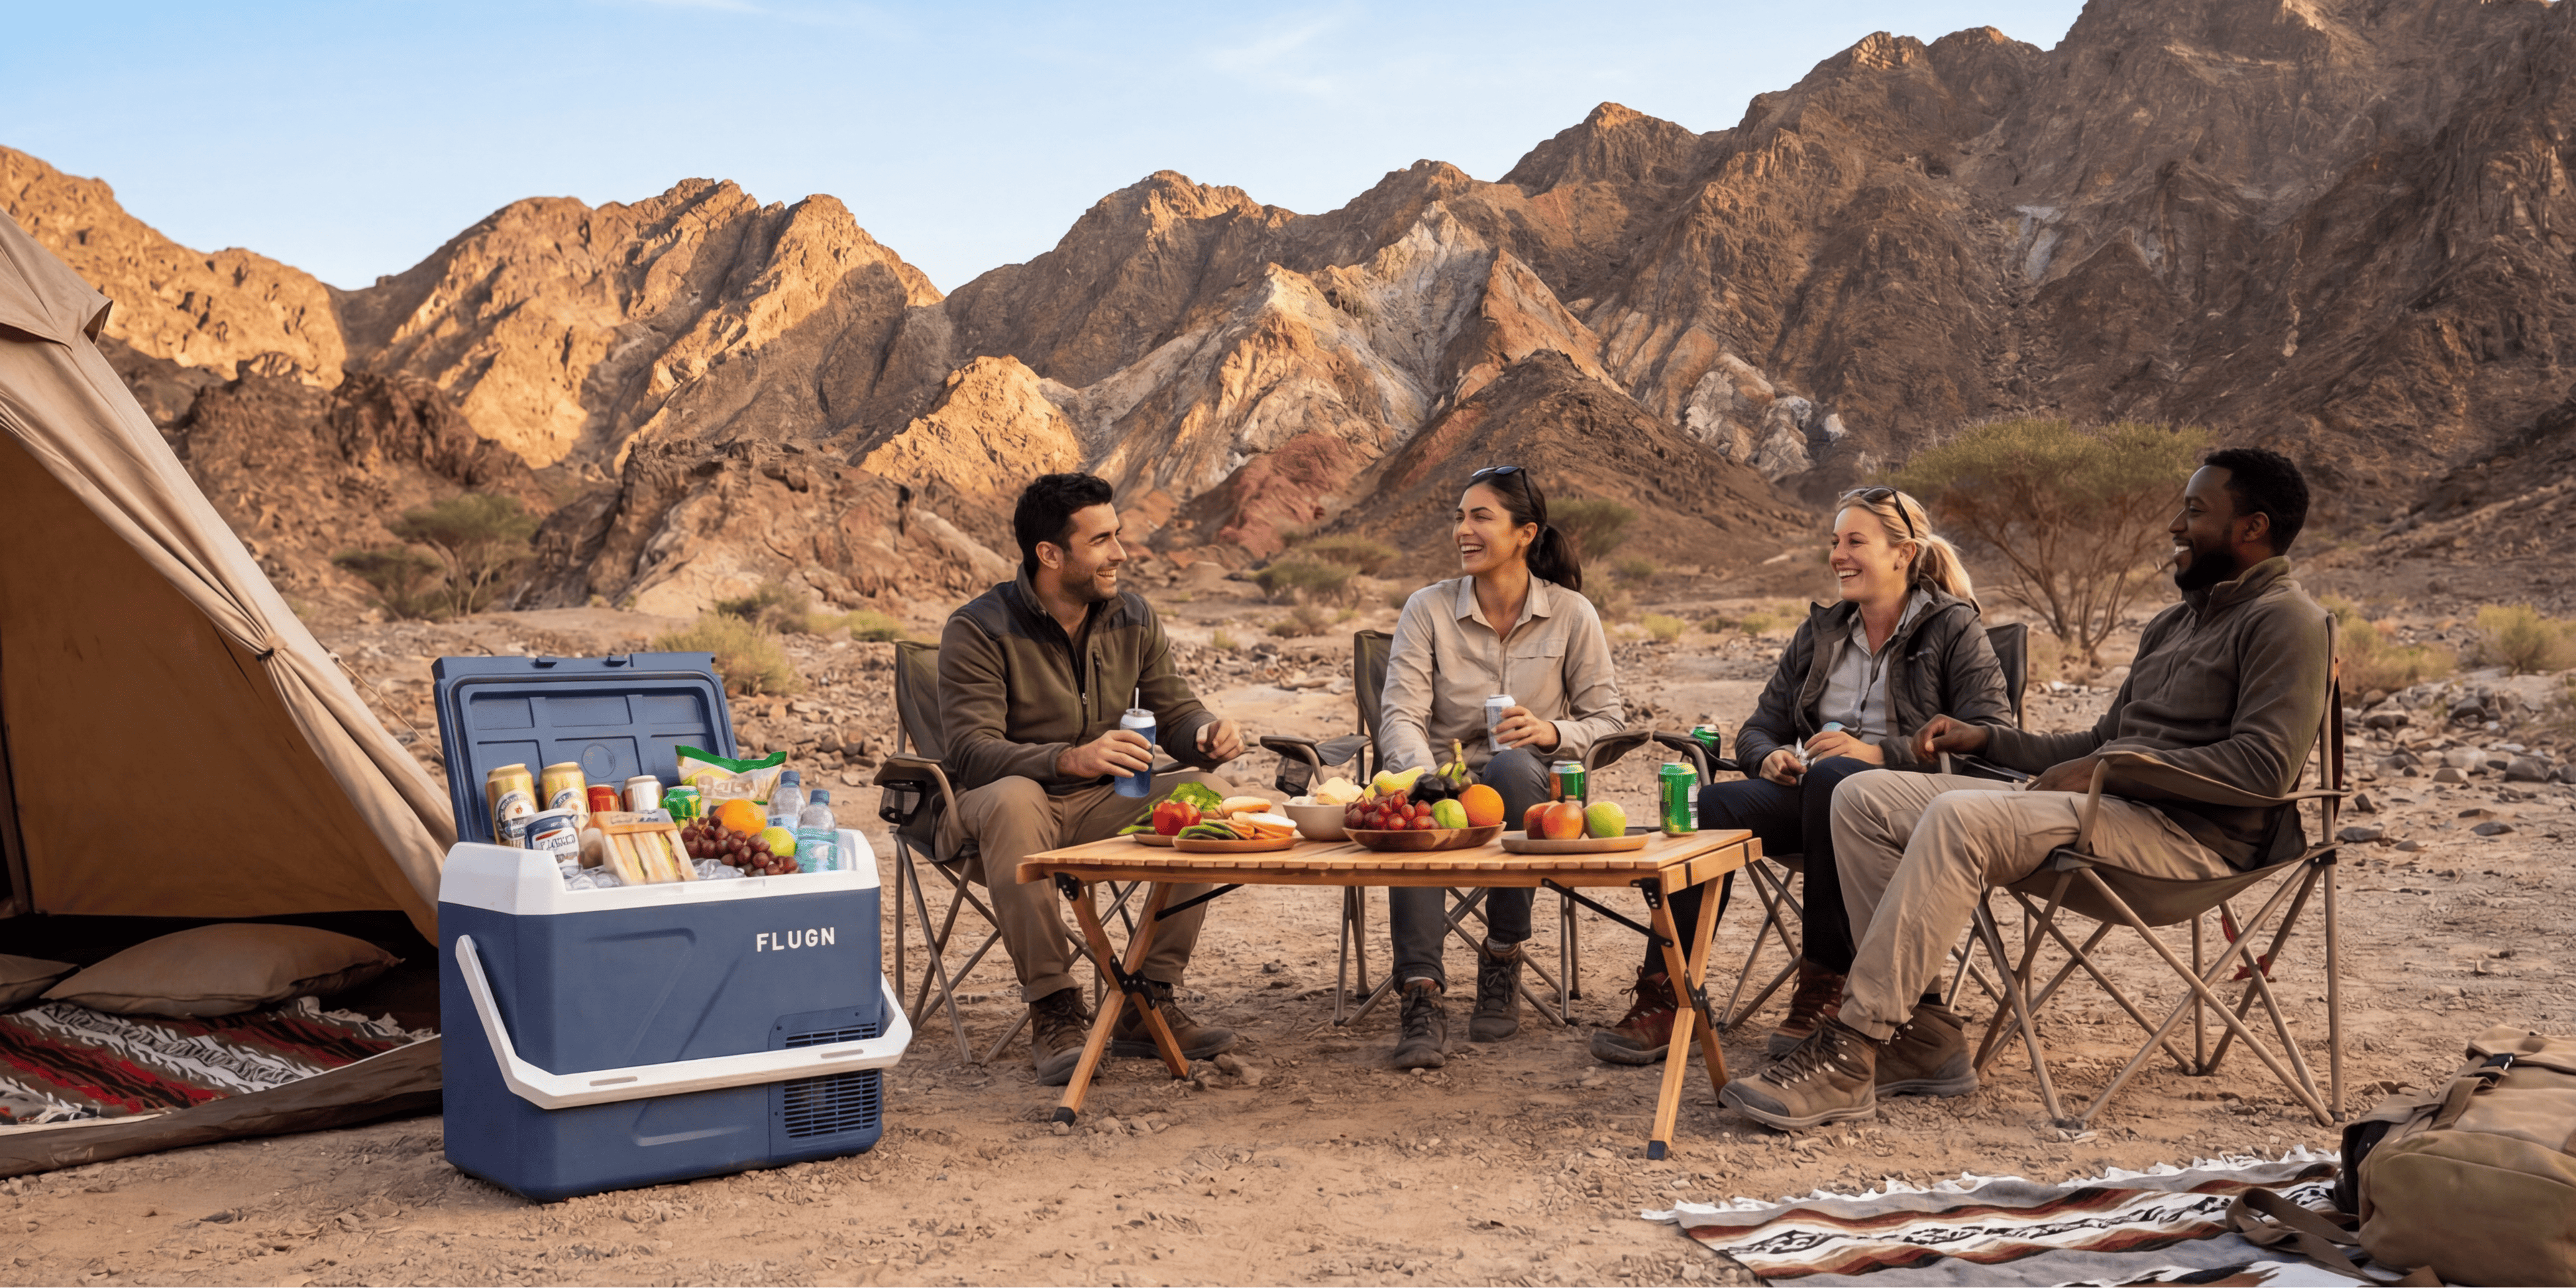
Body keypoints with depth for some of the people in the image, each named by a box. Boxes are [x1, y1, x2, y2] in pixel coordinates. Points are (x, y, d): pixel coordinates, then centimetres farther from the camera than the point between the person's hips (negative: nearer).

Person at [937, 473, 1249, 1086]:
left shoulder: (1134, 618, 5)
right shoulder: (978, 630, -12)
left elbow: (1174, 711, 8)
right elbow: (971, 752, -22)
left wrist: (1207, 734, -19)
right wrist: (1071, 760, -40)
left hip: (1099, 807, 5)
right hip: (991, 809, -5)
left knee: (1211, 794, -19)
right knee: (1013, 800, -40)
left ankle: (1148, 1005, -15)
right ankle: (1054, 1012, -31)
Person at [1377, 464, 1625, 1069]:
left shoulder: (1571, 614, 3)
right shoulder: (1428, 609, 3)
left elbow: (1607, 721, 5)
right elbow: (1401, 715, -7)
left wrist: (1552, 733, -18)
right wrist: (1425, 774, -29)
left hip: (1529, 790, 0)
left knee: (1514, 766, -37)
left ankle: (1502, 961, -20)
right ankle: (1422, 995, -40)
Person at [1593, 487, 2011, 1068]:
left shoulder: (1954, 628, 5)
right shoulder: (1820, 633, 21)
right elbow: (1757, 728, 21)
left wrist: (1881, 752, -19)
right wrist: (1770, 755, -5)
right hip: (1813, 796, 5)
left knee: (1832, 778, -39)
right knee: (1709, 809, -25)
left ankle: (1827, 985, -29)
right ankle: (1666, 996, -28)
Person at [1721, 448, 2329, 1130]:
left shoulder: (2285, 620, -3)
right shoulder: (2172, 624, 27)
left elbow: (2264, 766, -16)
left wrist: (2104, 768, -15)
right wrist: (1985, 738, 14)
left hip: (2191, 834, -10)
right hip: (2108, 806, 10)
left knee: (1960, 818, -34)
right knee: (1863, 797, -4)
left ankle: (1851, 1053, -33)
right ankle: (1917, 1033, -12)